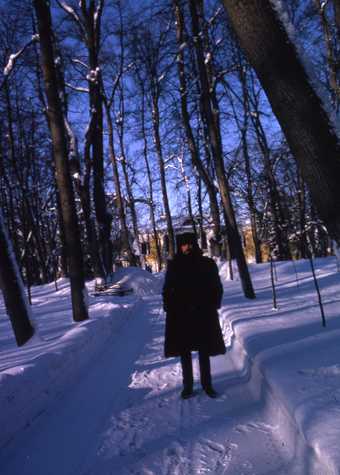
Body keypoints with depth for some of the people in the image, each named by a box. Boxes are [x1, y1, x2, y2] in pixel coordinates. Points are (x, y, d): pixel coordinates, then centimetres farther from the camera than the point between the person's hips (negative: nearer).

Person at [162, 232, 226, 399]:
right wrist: (170, 309, -5)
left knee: (204, 351, 9)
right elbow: (167, 290, 5)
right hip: (180, 316, 0)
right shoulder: (174, 266, 0)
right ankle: (187, 385, 21)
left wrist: (212, 307, -5)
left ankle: (207, 384, 23)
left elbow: (217, 288, 5)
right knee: (184, 352, 9)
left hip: (203, 315, 0)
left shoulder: (207, 264, 0)